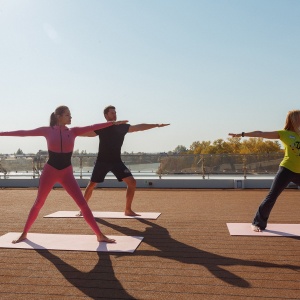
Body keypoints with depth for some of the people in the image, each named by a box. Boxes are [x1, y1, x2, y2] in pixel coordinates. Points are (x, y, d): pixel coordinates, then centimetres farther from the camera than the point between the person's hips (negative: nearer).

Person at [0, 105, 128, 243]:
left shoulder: (73, 131, 1)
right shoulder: (47, 130, -2)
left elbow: (93, 127, -5)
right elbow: (24, 132, 2)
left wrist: (113, 123, -11)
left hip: (67, 172, 1)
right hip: (50, 171, -1)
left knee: (83, 203, -4)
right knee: (38, 203, 10)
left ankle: (100, 235, -1)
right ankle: (24, 234, 29)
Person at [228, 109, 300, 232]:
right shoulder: (284, 133, 0)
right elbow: (261, 134, -6)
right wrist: (242, 134, -11)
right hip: (286, 169, -5)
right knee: (272, 196, -7)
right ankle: (258, 223, 4)